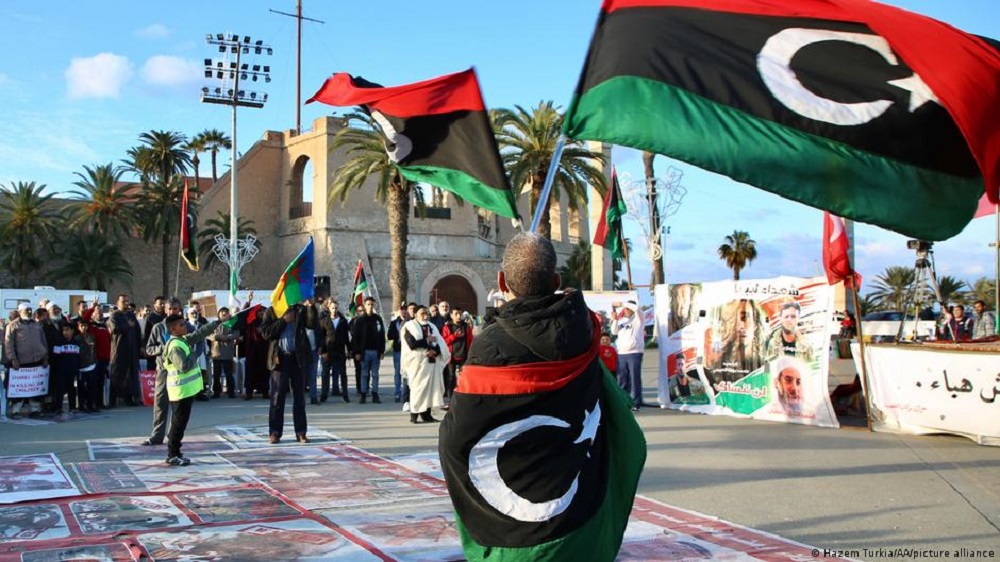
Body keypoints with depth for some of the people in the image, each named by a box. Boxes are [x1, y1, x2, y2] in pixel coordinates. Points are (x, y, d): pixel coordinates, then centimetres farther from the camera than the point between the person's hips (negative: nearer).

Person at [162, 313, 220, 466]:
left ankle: (175, 453, 19)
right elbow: (184, 366, -29)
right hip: (181, 390, -9)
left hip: (187, 389, 9)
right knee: (178, 423, -3)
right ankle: (172, 455, 4)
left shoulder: (184, 340, 9)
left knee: (180, 422, 13)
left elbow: (200, 333, 14)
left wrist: (217, 323, 9)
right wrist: (193, 355, -14)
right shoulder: (175, 346, -20)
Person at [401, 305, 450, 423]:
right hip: (417, 362, -5)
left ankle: (426, 413, 7)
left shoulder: (432, 327, 18)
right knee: (418, 387, -9)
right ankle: (414, 414, -5)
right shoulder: (410, 327, 1)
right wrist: (427, 340, -8)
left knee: (431, 386, 1)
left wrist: (435, 351, -14)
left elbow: (440, 344, 7)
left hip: (433, 362, 5)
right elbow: (412, 343, -15)